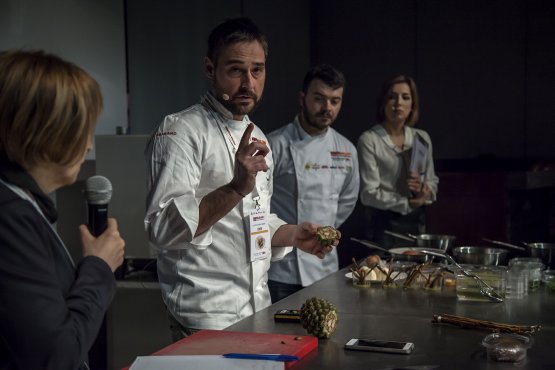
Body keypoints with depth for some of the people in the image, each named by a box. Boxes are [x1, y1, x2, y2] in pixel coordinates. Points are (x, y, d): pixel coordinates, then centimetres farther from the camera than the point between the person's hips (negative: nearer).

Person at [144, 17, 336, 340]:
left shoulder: (255, 139, 13)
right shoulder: (180, 131, -14)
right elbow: (163, 228, -25)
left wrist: (294, 235, 5)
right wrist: (236, 188, -35)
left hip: (259, 311, 8)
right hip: (207, 319, -8)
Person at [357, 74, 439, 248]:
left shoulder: (422, 138, 9)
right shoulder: (369, 140, -7)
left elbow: (432, 181, 14)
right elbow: (369, 194, -12)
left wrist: (424, 191, -8)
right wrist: (408, 203, -12)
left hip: (416, 222, 5)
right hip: (383, 223, -5)